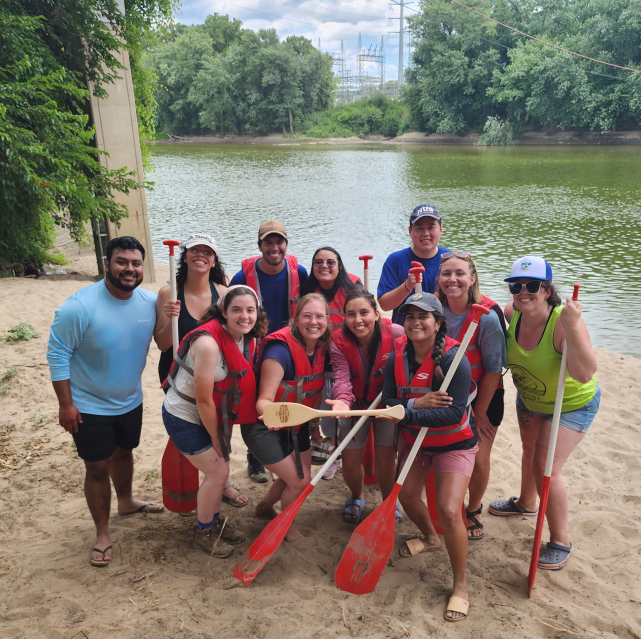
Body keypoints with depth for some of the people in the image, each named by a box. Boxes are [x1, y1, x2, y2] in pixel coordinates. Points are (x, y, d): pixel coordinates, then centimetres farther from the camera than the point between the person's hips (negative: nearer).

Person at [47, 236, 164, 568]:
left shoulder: (150, 302, -9)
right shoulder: (79, 307, -25)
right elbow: (58, 354, -17)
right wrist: (65, 404, -16)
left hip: (130, 401, 5)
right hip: (90, 407, -5)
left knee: (123, 453, 25)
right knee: (98, 468, 6)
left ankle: (126, 501, 52)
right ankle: (103, 533, 26)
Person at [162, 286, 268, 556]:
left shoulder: (248, 340, -7)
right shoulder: (208, 343, -32)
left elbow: (242, 385, 1)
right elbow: (203, 400, -26)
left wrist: (221, 434, 1)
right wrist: (216, 437, -13)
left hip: (211, 415, 7)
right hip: (183, 417, -7)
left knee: (218, 468, 15)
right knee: (218, 471, -2)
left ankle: (214, 521, 39)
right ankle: (203, 533, 21)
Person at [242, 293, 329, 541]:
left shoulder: (320, 348, -7)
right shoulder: (280, 349, -30)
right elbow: (264, 399, -30)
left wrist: (314, 422, 14)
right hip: (265, 427, -8)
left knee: (298, 477, 20)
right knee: (301, 482, -5)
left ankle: (264, 506, 50)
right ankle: (286, 525, 28)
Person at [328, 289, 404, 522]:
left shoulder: (395, 333, -23)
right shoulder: (339, 341, -18)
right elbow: (342, 379, -27)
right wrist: (342, 400, -48)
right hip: (355, 406, 1)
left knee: (386, 461, 2)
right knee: (350, 462, 5)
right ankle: (357, 498, 40)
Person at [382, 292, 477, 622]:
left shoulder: (453, 357, -27)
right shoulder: (398, 355, -10)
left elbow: (454, 413, -33)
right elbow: (389, 401, -13)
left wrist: (408, 414, -39)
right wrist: (417, 403, -33)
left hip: (454, 443, -5)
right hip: (414, 438, 6)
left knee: (449, 511, -15)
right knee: (407, 495, 15)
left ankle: (460, 585, 9)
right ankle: (430, 538, 49)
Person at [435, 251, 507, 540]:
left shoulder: (488, 315, -24)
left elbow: (493, 369, -16)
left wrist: (480, 412, -10)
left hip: (483, 397, -3)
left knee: (478, 460, -1)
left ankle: (474, 510, 29)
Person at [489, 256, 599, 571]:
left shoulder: (563, 323, -37)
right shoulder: (513, 313, -19)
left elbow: (584, 374, -50)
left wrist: (571, 326, -58)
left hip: (572, 404, -6)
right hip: (529, 398, 7)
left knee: (545, 468, -10)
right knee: (530, 450, 26)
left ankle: (560, 542, 13)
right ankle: (526, 502, 55)